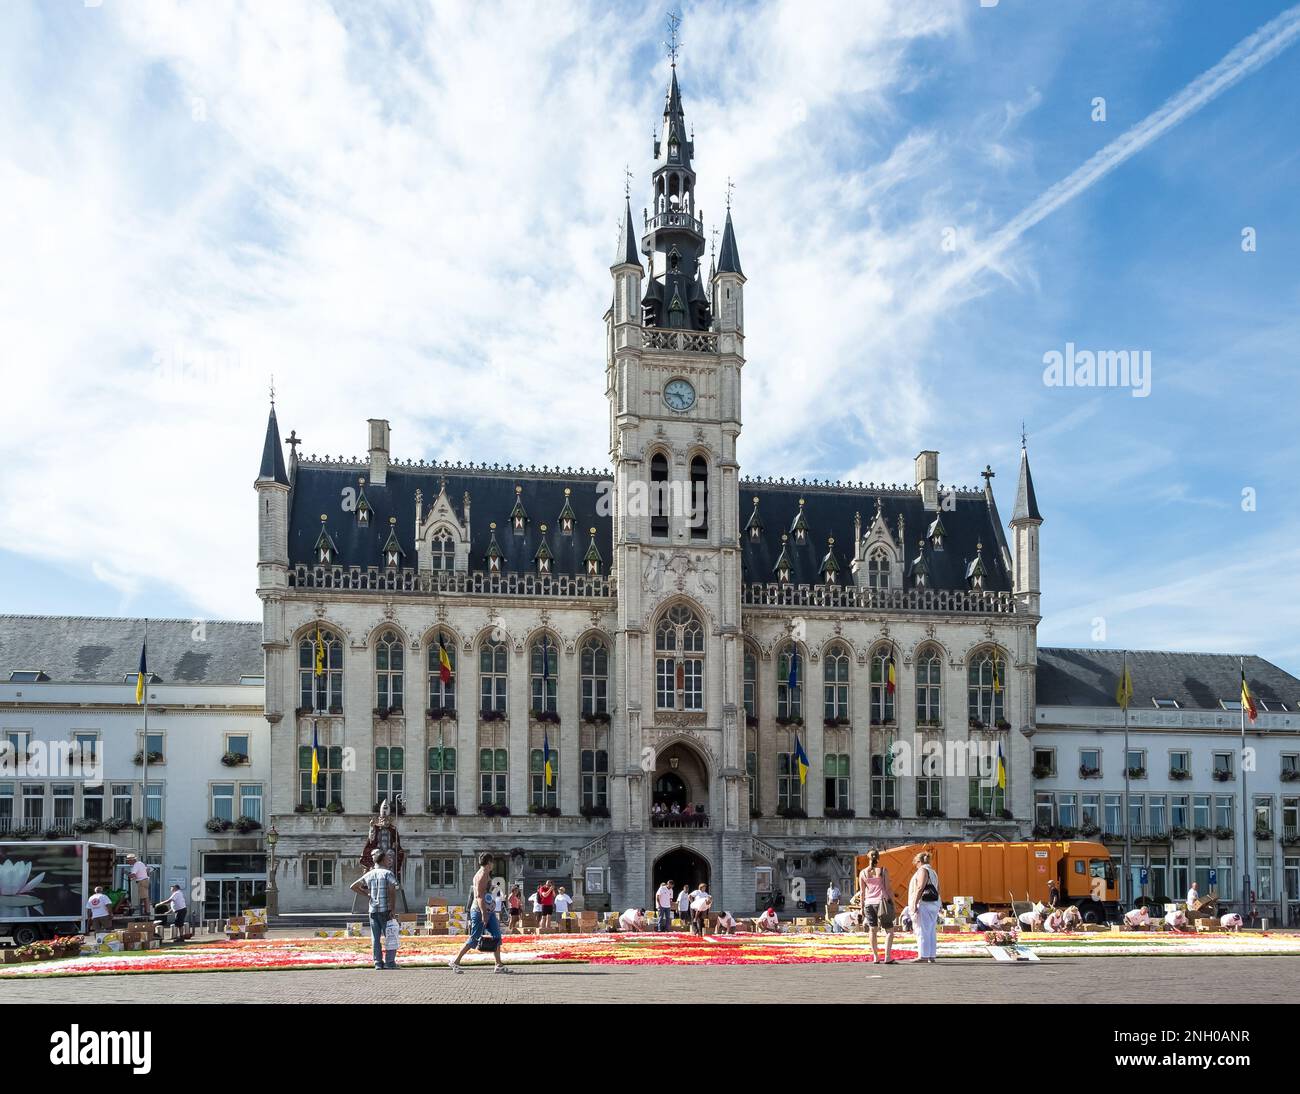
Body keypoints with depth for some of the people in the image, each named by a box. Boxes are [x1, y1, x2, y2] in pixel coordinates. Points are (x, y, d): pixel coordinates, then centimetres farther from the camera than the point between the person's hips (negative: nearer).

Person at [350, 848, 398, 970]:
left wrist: (366, 894, 16)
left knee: (375, 938, 6)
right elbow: (392, 891, -15)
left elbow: (353, 886, 15)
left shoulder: (369, 874, 10)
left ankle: (378, 963, 3)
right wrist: (393, 908, -11)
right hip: (385, 909, -4)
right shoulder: (387, 873, -4)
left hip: (373, 910, 4)